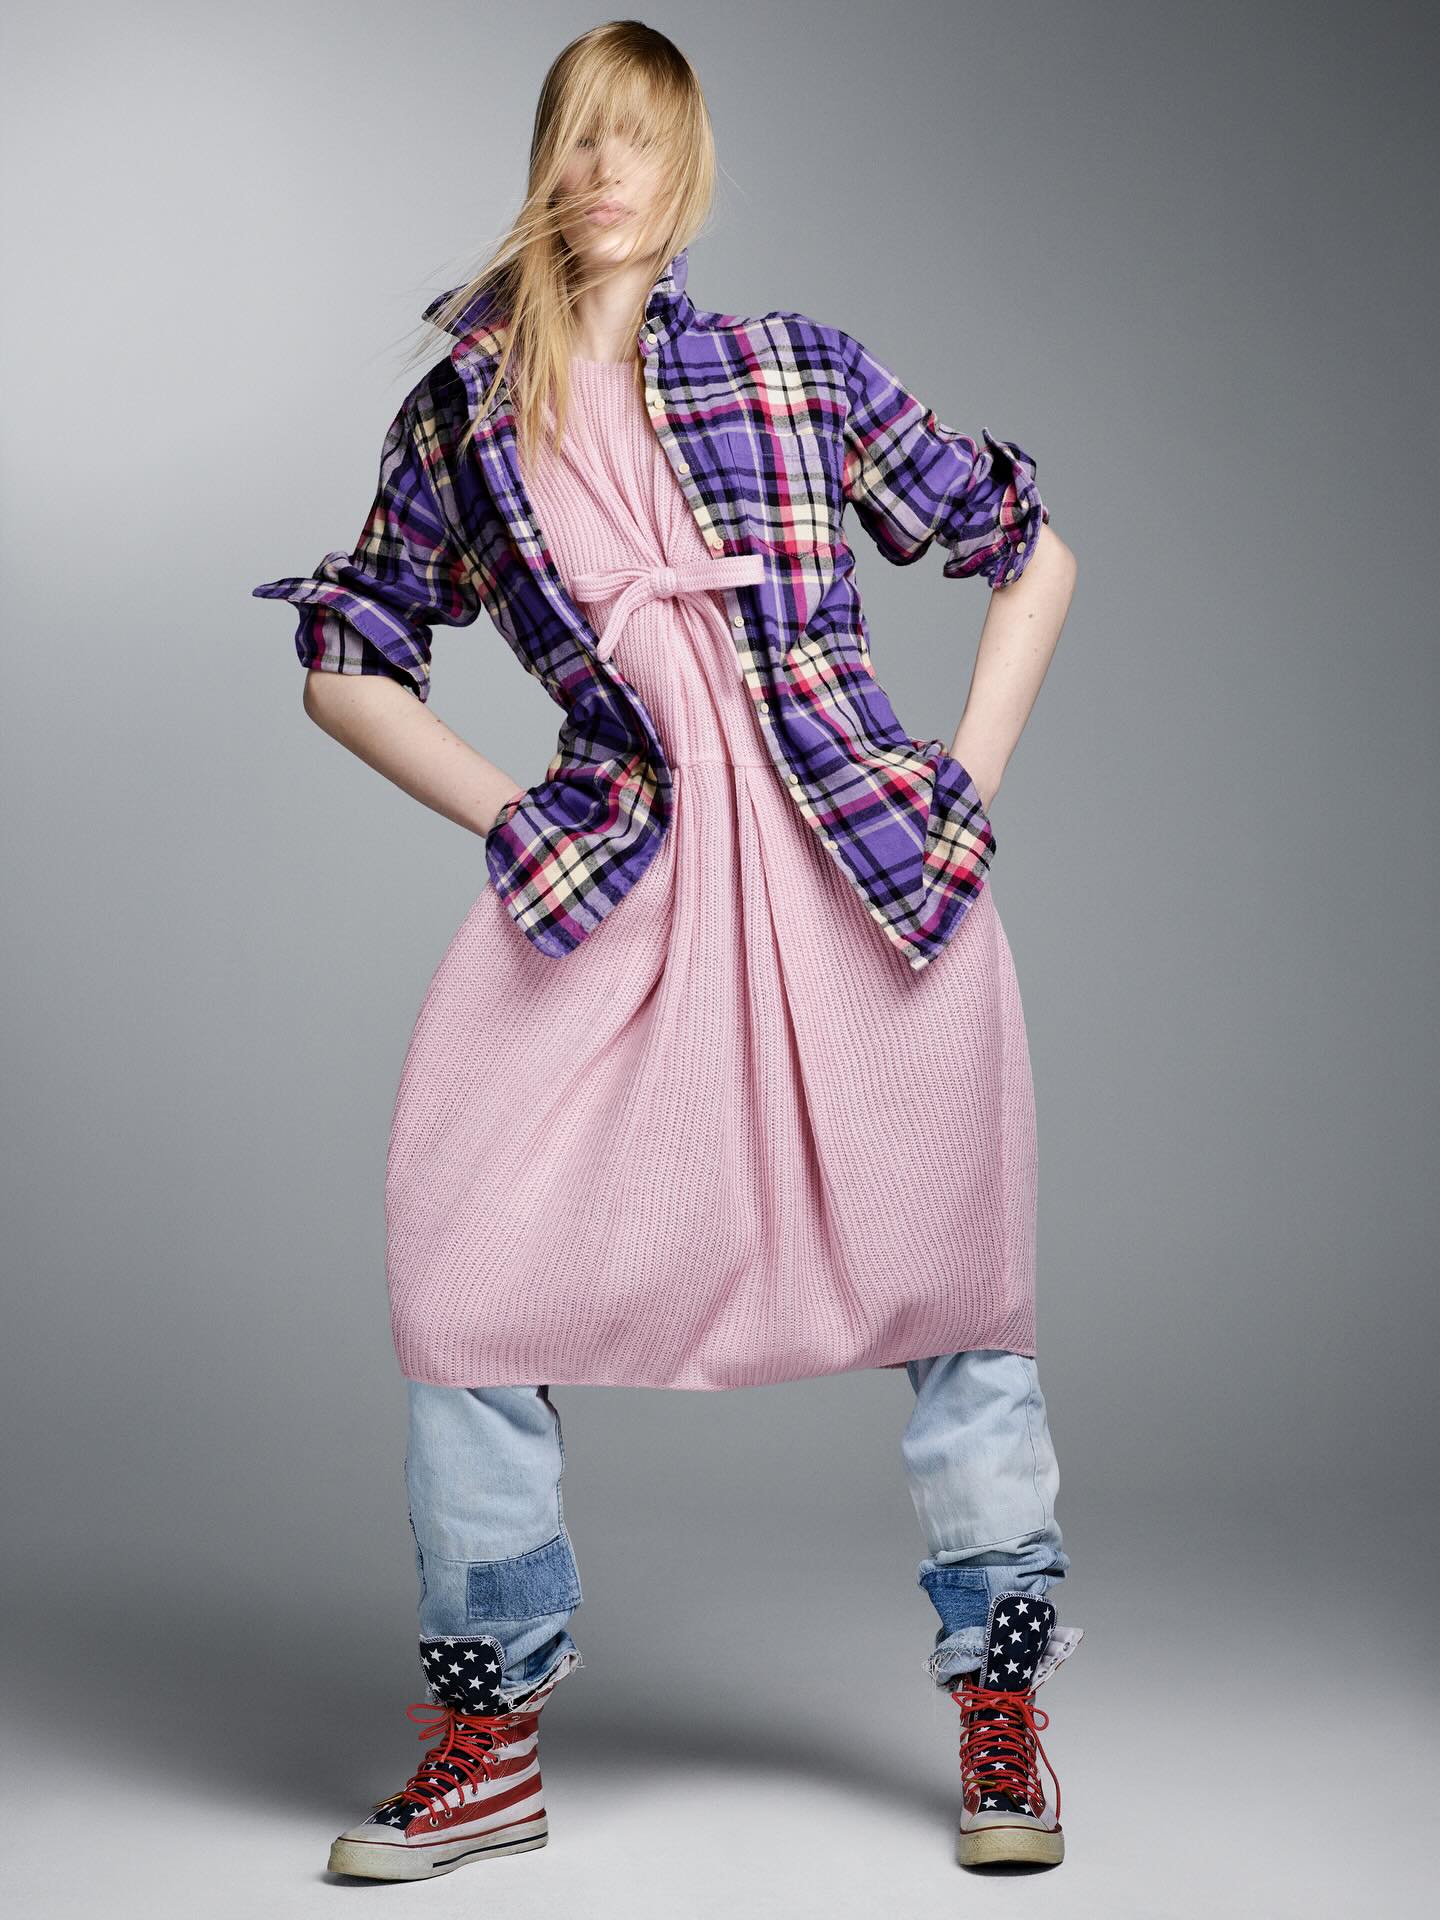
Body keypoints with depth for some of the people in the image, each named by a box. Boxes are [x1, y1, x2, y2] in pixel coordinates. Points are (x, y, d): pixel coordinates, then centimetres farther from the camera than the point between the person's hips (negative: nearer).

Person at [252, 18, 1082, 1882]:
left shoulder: (799, 373, 6)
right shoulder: (455, 421, 8)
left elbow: (1032, 547, 13)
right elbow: (345, 663, 16)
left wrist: (969, 774, 3)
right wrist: (503, 815, 5)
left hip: (867, 862, 0)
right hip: (621, 882, 1)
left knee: (946, 1266, 4)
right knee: (466, 1252, -7)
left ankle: (1001, 1714, 23)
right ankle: (489, 1744, 10)